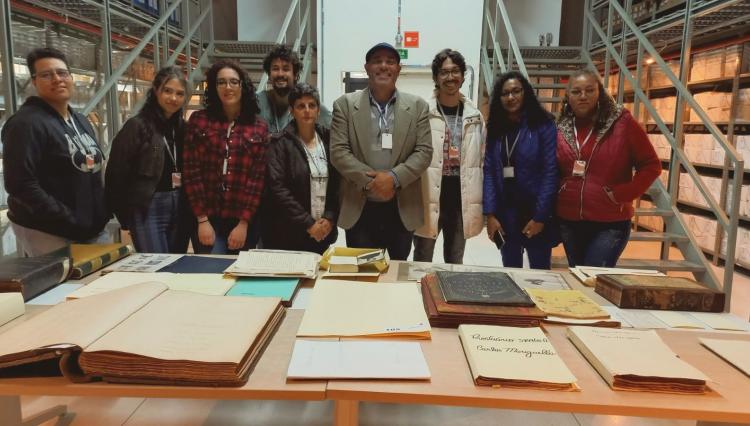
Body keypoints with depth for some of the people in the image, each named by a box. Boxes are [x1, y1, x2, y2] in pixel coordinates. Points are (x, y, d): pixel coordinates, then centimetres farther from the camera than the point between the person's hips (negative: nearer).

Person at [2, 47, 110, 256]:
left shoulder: (82, 122, 14)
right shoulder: (26, 123, -12)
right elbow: (20, 185, -20)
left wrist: (103, 213, 7)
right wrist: (70, 222, -22)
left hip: (94, 228, 8)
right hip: (48, 233, -8)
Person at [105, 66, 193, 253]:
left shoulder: (182, 127, 10)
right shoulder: (137, 125, -7)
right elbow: (116, 174, -8)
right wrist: (126, 217, -5)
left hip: (180, 208, 6)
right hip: (147, 210, -5)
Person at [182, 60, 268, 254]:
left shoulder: (259, 127, 3)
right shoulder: (199, 120, 3)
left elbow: (258, 177, -2)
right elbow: (191, 171, -1)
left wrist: (243, 223, -8)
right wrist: (202, 219, -7)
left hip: (244, 221, 1)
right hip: (208, 220, -1)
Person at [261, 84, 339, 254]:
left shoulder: (328, 140, 8)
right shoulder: (280, 143, -3)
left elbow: (338, 184, 5)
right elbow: (278, 188, -11)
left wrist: (330, 218, -8)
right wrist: (308, 223, -13)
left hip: (324, 232, 3)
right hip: (288, 234, -3)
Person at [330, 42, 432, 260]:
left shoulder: (418, 106, 4)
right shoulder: (345, 105, 1)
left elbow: (424, 152, -2)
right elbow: (338, 151, -6)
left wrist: (394, 177, -18)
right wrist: (370, 180, -16)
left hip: (403, 209, 1)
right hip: (359, 209, -1)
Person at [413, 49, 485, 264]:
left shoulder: (475, 117, 6)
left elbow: (482, 162, 9)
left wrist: (483, 206, 7)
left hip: (462, 201, 4)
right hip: (428, 201, -3)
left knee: (455, 262, 18)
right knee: (422, 263, 10)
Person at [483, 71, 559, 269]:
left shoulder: (543, 125, -5)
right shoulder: (495, 128, 7)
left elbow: (550, 172, -10)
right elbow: (489, 171, 2)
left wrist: (540, 216, -14)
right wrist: (490, 214, -6)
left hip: (535, 214, -3)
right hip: (505, 214, 3)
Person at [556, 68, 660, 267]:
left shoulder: (622, 122, -7)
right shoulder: (561, 128, 4)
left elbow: (651, 165, -4)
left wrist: (623, 194, -15)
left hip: (610, 223, -4)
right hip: (569, 221, 4)